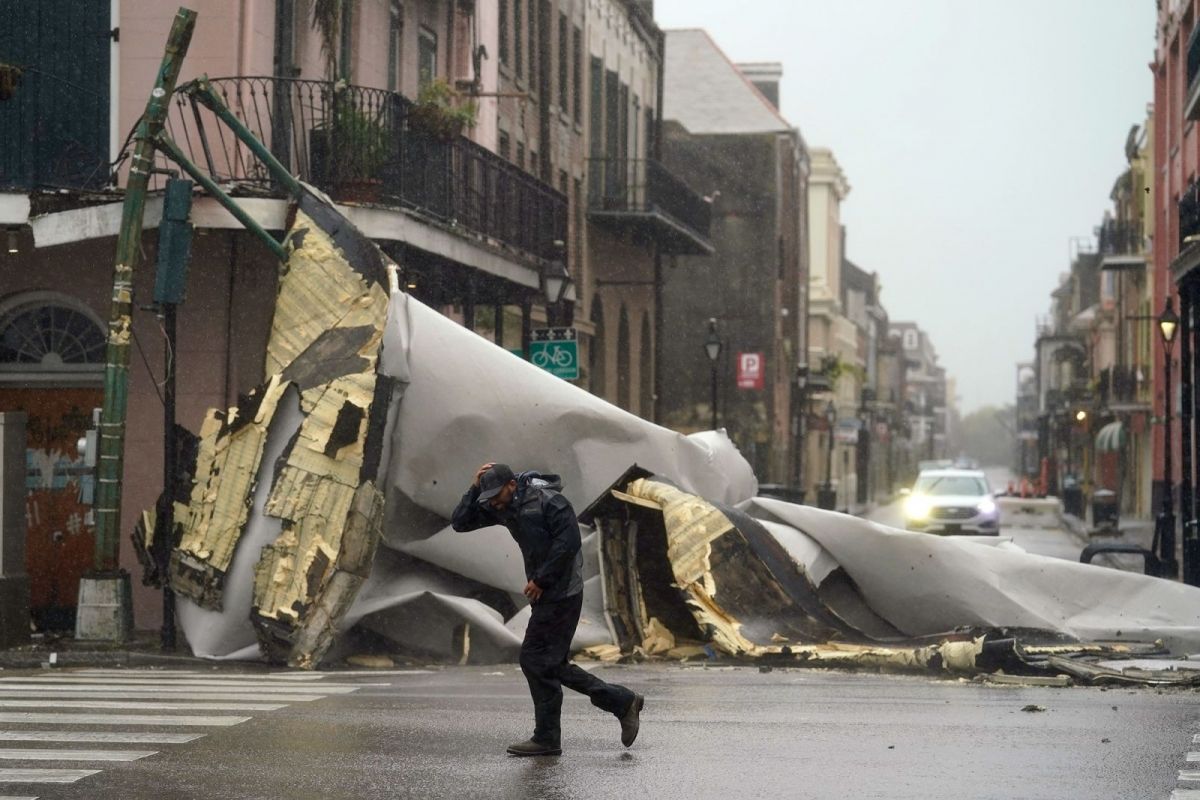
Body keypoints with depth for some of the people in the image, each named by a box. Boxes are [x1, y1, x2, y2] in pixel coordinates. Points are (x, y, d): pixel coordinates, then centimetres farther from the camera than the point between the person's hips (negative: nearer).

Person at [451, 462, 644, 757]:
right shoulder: (502, 508, 9)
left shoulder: (548, 500, -15)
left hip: (560, 593, -10)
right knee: (550, 664, 10)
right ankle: (623, 702, 17)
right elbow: (460, 522, 9)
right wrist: (475, 488, -3)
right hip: (545, 594, 10)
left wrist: (540, 580, -20)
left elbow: (568, 541, -22)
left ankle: (547, 739, 1)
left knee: (536, 660, -8)